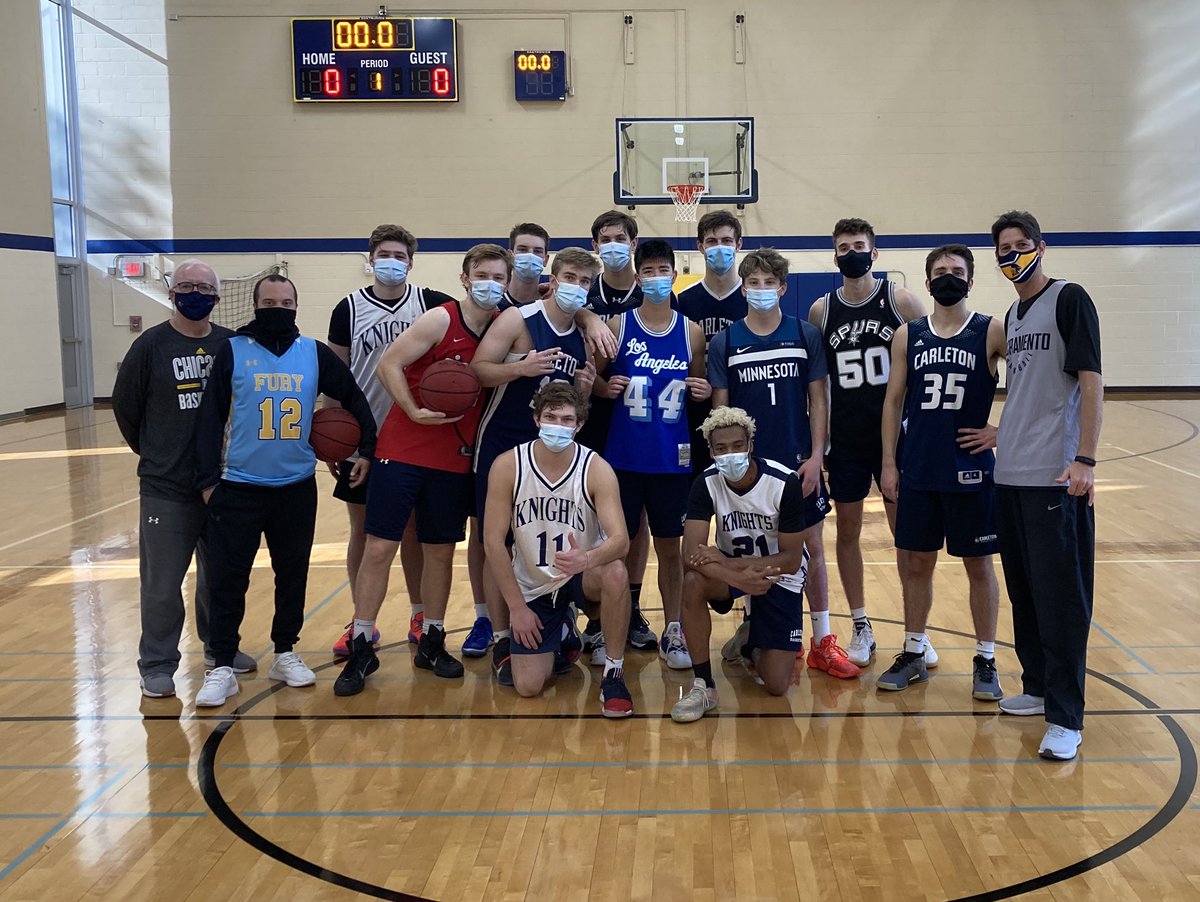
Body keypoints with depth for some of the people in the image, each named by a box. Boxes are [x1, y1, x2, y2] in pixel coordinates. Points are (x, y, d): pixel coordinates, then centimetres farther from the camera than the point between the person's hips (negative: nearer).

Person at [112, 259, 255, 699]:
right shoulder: (150, 345, -5)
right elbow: (125, 407, 3)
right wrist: (153, 453, 11)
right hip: (166, 488, -3)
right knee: (162, 583, 1)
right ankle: (157, 664, 15)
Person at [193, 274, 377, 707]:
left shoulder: (315, 354, 4)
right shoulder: (233, 352, -2)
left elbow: (354, 398, 14)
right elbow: (210, 418, -2)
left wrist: (367, 449, 9)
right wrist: (208, 478, -6)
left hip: (298, 487, 2)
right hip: (238, 487, -2)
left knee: (293, 573, 11)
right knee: (227, 577, -1)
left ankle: (286, 653, 26)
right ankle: (222, 667, 9)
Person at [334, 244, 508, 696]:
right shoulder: (440, 320, -10)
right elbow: (389, 365, -10)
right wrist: (414, 411, -20)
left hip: (455, 458, 4)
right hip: (402, 450, -4)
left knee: (440, 551, 12)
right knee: (380, 547, -2)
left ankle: (432, 641, 27)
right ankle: (361, 648, 9)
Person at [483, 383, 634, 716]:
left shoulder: (596, 469, -17)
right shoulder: (507, 466, -15)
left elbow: (620, 539, -27)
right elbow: (493, 540, -11)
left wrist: (587, 559, -50)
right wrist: (516, 606, -12)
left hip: (582, 575, -1)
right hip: (533, 586, 1)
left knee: (615, 573, -37)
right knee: (528, 686, -7)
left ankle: (613, 672, -13)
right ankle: (563, 632, 28)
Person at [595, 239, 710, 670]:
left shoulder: (691, 332, 3)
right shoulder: (618, 326, -1)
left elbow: (698, 387, 13)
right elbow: (592, 380, 4)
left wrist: (702, 392, -8)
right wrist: (605, 386, -17)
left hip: (672, 458, 1)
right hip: (623, 456, -1)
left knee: (670, 546, 9)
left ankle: (673, 631, 22)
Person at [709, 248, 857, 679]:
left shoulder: (806, 335, 1)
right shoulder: (725, 342, 0)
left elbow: (817, 400, 2)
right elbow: (720, 407, 2)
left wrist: (816, 455, -5)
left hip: (798, 461, 1)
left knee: (811, 546, 5)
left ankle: (822, 641, 14)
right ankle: (753, 631, 24)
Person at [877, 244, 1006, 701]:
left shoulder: (992, 332, -4)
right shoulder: (908, 335, 5)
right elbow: (894, 400, 7)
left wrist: (1001, 432, -7)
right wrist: (889, 462, 3)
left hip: (970, 471, -3)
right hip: (917, 471, 3)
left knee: (978, 565, 7)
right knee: (915, 563, 11)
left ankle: (985, 662, 19)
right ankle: (913, 654, 25)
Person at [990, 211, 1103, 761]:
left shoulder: (1069, 300, -6)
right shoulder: (1012, 314, 16)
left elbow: (1090, 381, -13)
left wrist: (1085, 458, -19)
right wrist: (1001, 434, 15)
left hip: (1055, 475, -8)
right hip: (1010, 473, 8)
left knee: (1060, 596, -5)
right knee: (1024, 591, 14)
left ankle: (1066, 718, 1)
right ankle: (1038, 688, 27)